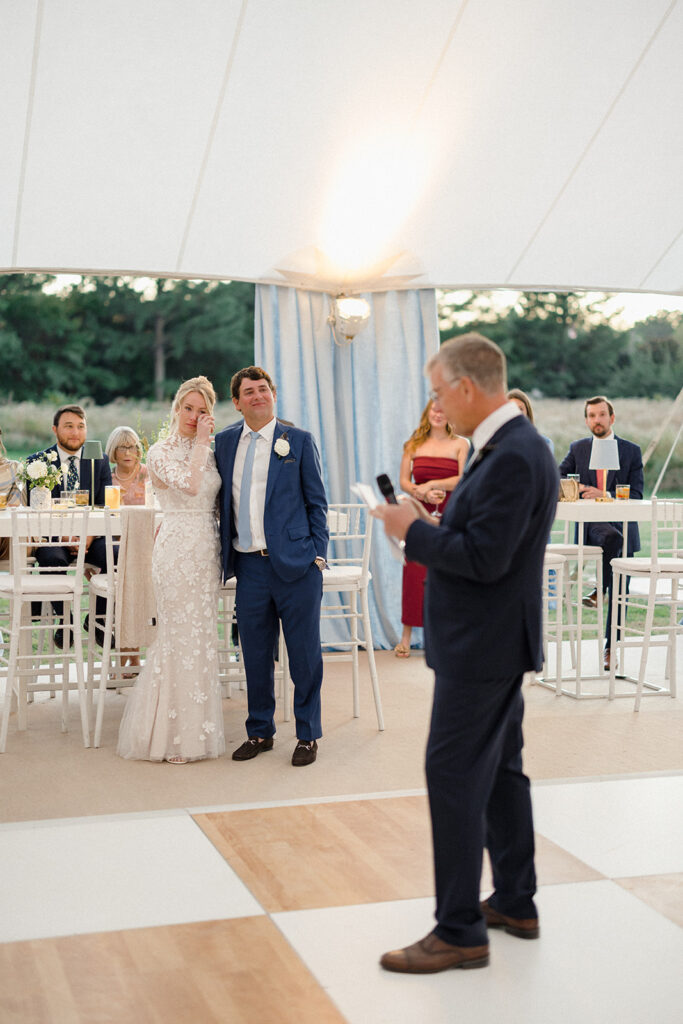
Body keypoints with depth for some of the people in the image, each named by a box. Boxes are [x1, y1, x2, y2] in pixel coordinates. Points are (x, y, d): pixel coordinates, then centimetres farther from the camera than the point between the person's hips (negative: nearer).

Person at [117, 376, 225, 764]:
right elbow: (189, 484, -23)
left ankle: (198, 728, 22)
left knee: (202, 635, 11)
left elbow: (215, 500, 13)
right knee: (181, 634, -3)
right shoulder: (161, 452, -5)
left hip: (207, 549, 6)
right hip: (178, 549, -6)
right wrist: (200, 442, -15)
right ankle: (175, 735, 8)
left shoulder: (210, 452, 13)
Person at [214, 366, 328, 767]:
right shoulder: (225, 442, 10)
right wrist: (227, 554, 10)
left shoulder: (299, 441, 2)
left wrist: (318, 553, -4)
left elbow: (317, 503, 3)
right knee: (255, 655, 10)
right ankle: (260, 732, 26)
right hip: (250, 566, 3)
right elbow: (223, 500, 16)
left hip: (296, 565, -3)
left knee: (305, 655, 3)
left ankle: (308, 736, 18)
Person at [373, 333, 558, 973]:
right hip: (492, 640, 11)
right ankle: (515, 903, 31)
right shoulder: (510, 447, 11)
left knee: (453, 777, -4)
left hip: (482, 648, -11)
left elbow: (485, 558, -26)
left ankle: (460, 931, 5)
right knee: (499, 770, 18)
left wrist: (414, 530, -15)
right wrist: (428, 525, 5)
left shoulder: (513, 458, -22)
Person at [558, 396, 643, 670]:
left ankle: (610, 648, 15)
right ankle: (600, 591, -18)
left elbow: (636, 495, -1)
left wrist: (604, 495, -16)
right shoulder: (578, 449, 10)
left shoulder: (631, 451, 6)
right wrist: (574, 489, -12)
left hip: (623, 525, 1)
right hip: (590, 524, -1)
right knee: (612, 537, -37)